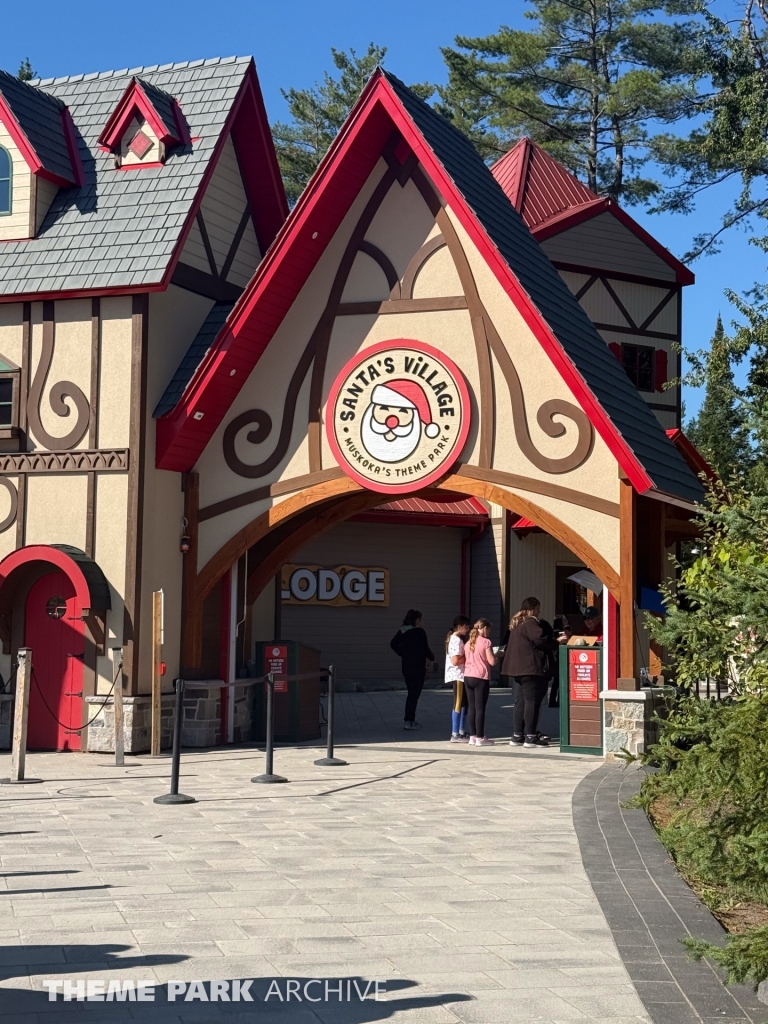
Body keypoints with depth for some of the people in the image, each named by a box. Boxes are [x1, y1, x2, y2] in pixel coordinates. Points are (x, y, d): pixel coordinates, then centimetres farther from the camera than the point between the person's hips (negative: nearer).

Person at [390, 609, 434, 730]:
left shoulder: (402, 631, 4)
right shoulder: (419, 632, -15)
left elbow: (393, 644, 4)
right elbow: (425, 649, -12)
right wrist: (431, 657, 7)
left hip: (406, 666, 7)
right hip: (418, 667, -7)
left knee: (411, 693, 18)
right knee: (414, 694, -1)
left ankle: (410, 719, 21)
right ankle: (409, 721, -1)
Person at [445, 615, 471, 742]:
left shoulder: (453, 639, 16)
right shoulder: (457, 640, -15)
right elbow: (455, 661, -23)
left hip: (459, 676, 10)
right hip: (458, 676, -10)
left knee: (464, 704, 14)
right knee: (459, 704, -6)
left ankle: (461, 732, 20)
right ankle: (455, 735, -3)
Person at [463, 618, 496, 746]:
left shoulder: (468, 643, 11)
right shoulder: (485, 642, -8)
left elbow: (465, 661, 14)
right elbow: (492, 662, -12)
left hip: (468, 677, 6)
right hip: (481, 678, -6)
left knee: (471, 707, 9)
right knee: (480, 708, -3)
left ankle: (472, 736, 12)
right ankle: (480, 738, -1)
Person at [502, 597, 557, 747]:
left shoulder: (517, 624, 20)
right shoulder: (530, 623, -11)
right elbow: (540, 640, -20)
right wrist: (556, 642, -7)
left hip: (520, 668, 10)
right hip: (532, 668, -10)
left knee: (522, 701, 12)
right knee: (532, 701, -8)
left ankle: (517, 736, 12)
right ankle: (530, 737, -8)